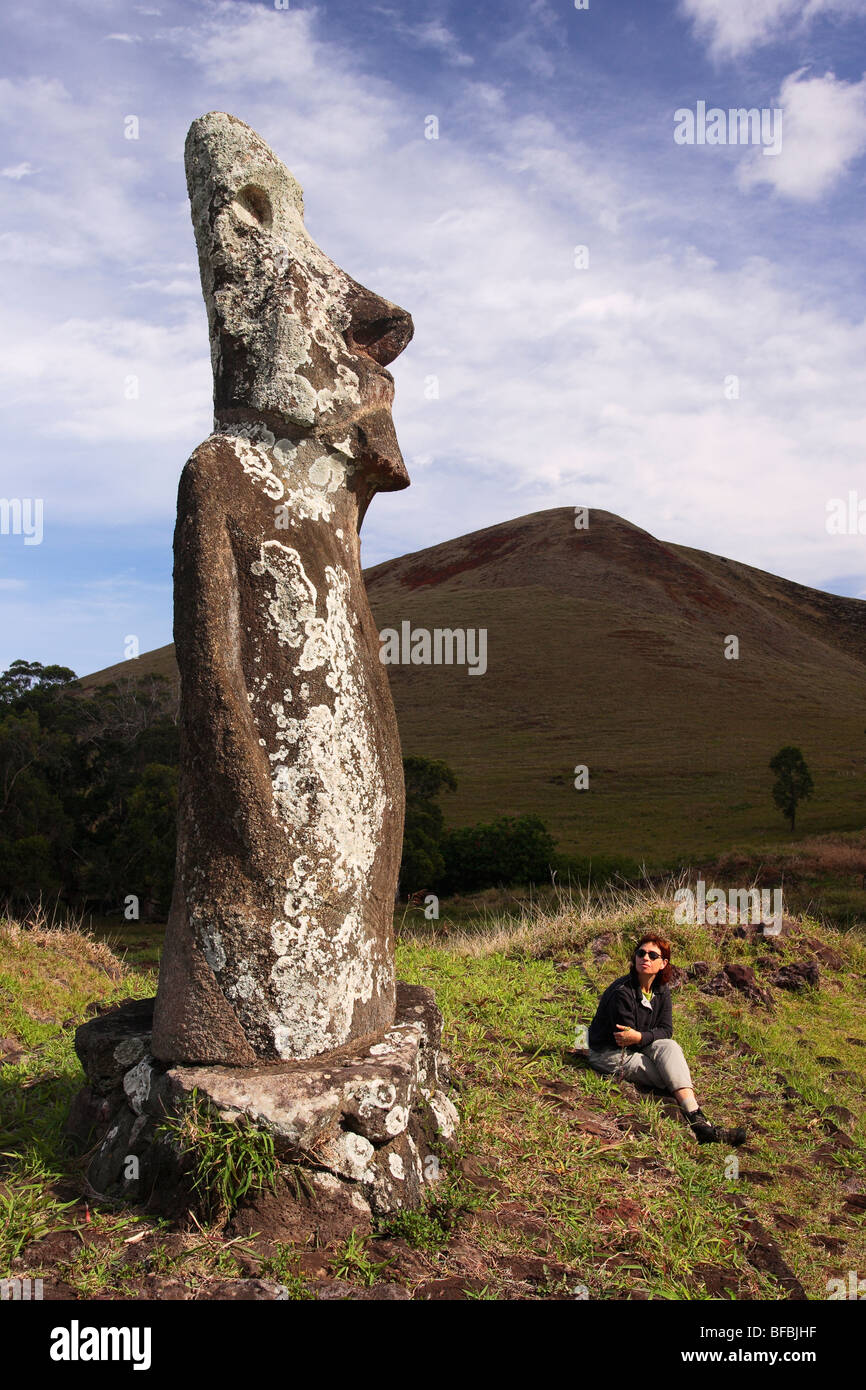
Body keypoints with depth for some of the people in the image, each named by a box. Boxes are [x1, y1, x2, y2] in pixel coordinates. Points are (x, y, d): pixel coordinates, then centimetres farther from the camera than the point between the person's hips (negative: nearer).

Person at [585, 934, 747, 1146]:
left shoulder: (662, 990, 0)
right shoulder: (622, 992, -21)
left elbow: (666, 1031, -6)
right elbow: (624, 1039, -16)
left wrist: (640, 1037, -23)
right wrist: (650, 1036, -30)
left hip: (638, 1048, 6)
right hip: (609, 1054, -6)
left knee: (669, 1046, -27)